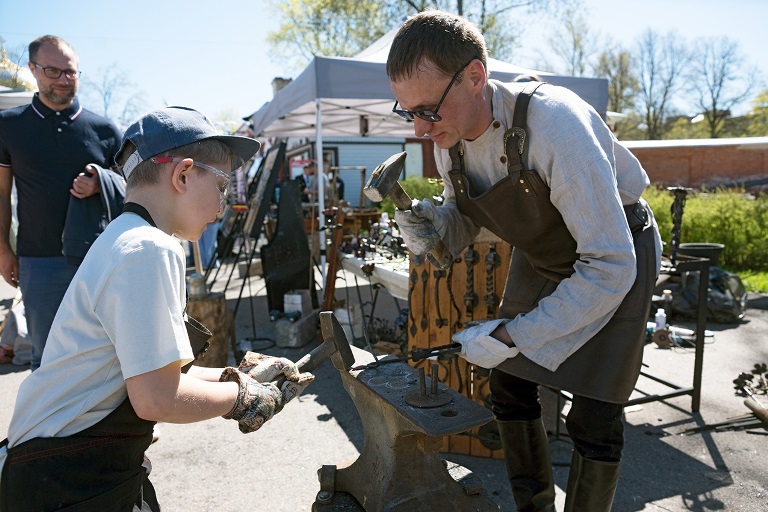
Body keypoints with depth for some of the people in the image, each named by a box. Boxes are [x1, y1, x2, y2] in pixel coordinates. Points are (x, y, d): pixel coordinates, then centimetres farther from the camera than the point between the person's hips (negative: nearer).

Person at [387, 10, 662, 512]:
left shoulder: (554, 125, -36)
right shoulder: (448, 138, -14)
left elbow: (610, 268, -33)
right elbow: (465, 223, 2)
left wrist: (511, 336, -31)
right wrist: (435, 226, -22)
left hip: (615, 259, -6)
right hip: (541, 258, 6)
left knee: (594, 418, -7)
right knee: (509, 386, 8)